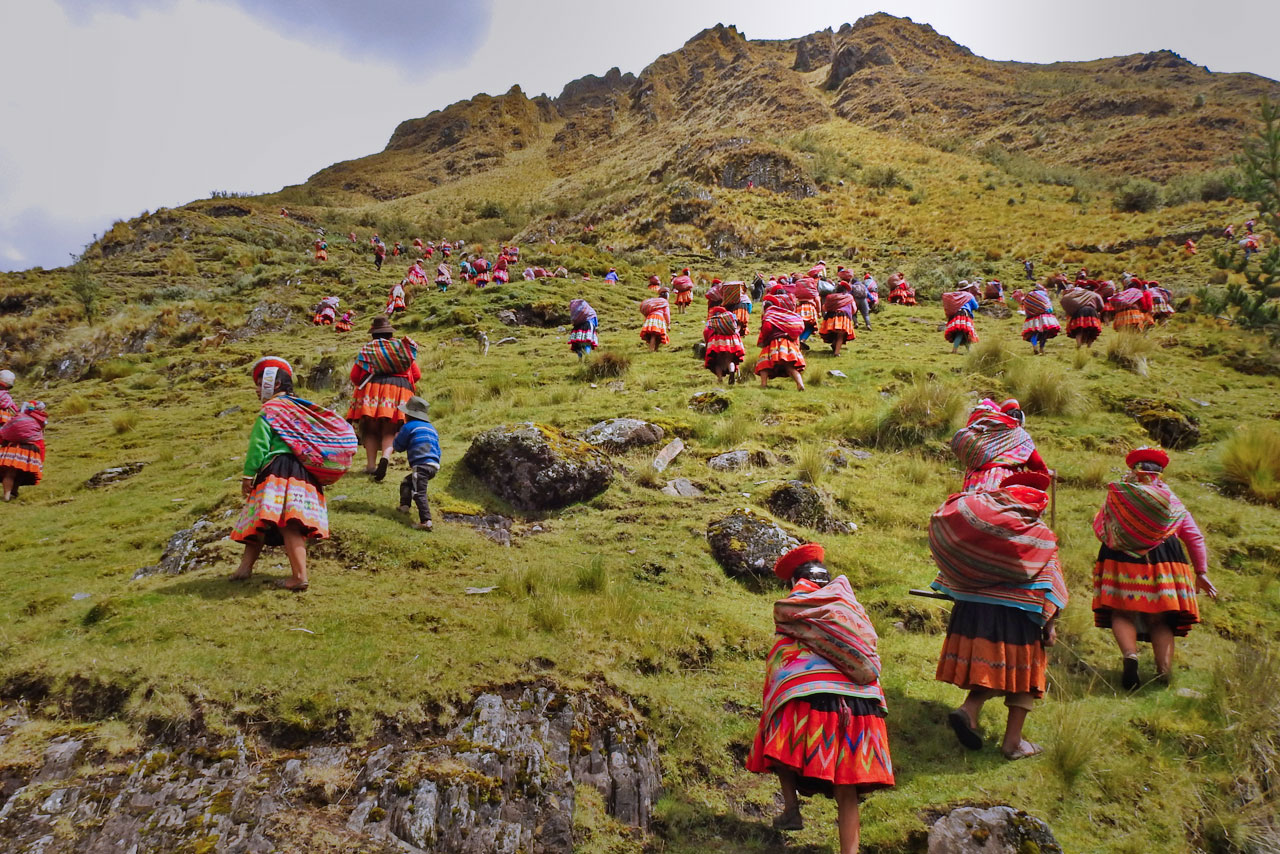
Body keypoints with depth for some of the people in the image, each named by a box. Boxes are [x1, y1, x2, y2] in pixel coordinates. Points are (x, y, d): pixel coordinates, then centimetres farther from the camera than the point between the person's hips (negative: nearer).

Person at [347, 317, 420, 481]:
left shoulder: (367, 349, 12)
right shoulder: (402, 347, 16)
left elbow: (354, 376, 7)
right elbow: (417, 375, 15)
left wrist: (362, 384, 29)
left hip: (372, 389, -1)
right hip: (399, 390, 1)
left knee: (371, 430, 6)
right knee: (389, 431, 0)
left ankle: (371, 464, -4)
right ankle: (385, 457, -26)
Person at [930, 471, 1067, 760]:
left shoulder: (984, 527, 7)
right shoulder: (1040, 536, -1)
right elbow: (1049, 585, -3)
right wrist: (1049, 625, 1)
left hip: (972, 607, 4)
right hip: (1016, 613, -4)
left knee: (988, 666, 18)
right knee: (1021, 669, 9)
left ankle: (968, 709, -6)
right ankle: (1013, 742, 11)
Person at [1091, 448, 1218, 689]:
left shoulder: (1116, 496, 5)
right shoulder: (1171, 501, 12)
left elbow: (1098, 527, 12)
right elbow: (1195, 537, 13)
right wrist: (1201, 572, 18)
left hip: (1120, 561, -2)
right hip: (1164, 565, 2)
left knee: (1122, 613, 5)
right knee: (1161, 620, 9)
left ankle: (1129, 654, -22)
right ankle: (1164, 670, -4)